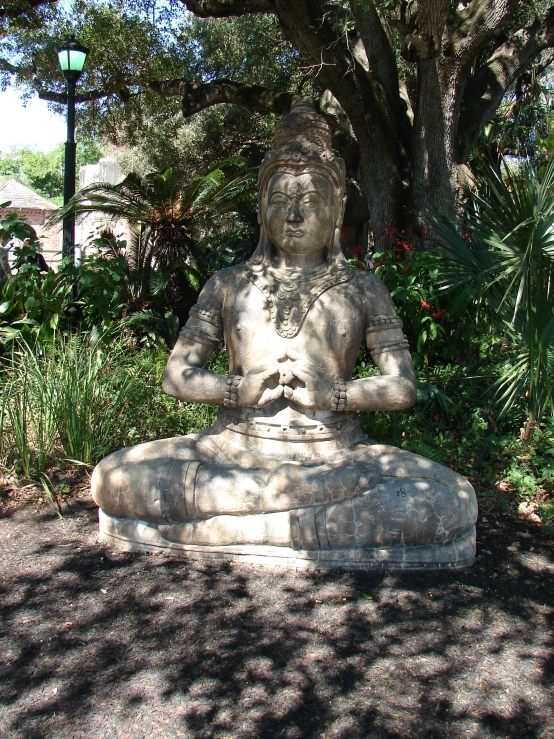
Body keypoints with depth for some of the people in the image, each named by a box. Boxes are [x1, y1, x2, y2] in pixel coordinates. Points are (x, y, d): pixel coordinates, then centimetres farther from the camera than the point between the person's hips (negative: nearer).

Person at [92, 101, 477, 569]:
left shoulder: (362, 289, 9)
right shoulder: (228, 286, 11)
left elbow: (402, 388, 2)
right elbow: (177, 376, 5)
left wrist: (330, 394, -12)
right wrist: (241, 389, -11)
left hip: (335, 456, 0)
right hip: (237, 449, 1)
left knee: (445, 502, -28)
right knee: (117, 479, -21)